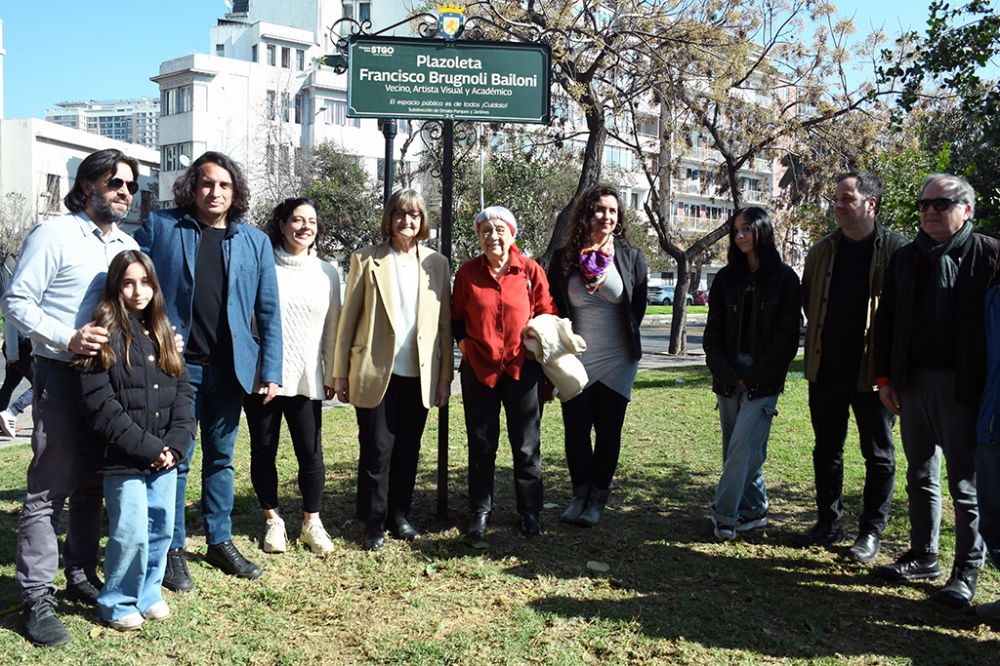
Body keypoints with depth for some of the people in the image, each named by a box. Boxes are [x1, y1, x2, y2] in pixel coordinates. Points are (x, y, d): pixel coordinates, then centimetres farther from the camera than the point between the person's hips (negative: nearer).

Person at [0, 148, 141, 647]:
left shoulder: (128, 245, 12)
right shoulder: (53, 235, -6)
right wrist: (69, 339, -22)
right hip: (62, 376, -6)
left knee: (93, 485, 14)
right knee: (49, 489, -3)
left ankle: (82, 576, 26)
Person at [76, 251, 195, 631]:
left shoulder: (163, 334, 12)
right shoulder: (105, 336, -6)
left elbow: (182, 393, 9)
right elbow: (101, 407, -13)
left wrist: (175, 444, -5)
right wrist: (147, 448, -14)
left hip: (164, 456, 5)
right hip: (123, 459, -5)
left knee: (162, 529, 10)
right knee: (131, 533, -4)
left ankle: (148, 593, 29)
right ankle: (118, 604, 17)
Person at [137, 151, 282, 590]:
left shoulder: (255, 241, 6)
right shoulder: (160, 227, 0)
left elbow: (268, 311, 6)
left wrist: (271, 371, 1)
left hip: (229, 369, 3)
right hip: (175, 365, -2)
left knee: (221, 458, 14)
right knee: (175, 459, 4)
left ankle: (220, 542, 26)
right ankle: (173, 550, 17)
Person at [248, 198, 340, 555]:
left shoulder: (326, 272, 8)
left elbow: (332, 328, 10)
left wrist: (331, 374, 9)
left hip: (306, 379, 1)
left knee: (311, 452, 1)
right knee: (264, 450, 8)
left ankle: (311, 522, 17)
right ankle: (272, 520, 24)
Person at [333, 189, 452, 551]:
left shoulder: (437, 264, 7)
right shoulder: (366, 260, 0)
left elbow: (445, 323, 7)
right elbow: (348, 318, 1)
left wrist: (445, 376, 3)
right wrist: (341, 373, -2)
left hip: (419, 374, 3)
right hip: (376, 373, -2)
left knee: (408, 450, 11)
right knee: (376, 450, 3)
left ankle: (399, 515, 25)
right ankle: (374, 524, 16)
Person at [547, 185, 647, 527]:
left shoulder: (631, 257, -1)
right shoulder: (564, 258, 0)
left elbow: (638, 306, 7)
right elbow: (553, 307, 7)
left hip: (616, 361, 0)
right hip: (576, 360, 1)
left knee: (609, 431, 5)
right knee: (575, 429, 5)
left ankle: (598, 498, 17)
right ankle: (580, 494, 21)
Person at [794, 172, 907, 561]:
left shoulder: (895, 249, -8)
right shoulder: (822, 251, 8)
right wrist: (824, 334, 12)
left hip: (873, 368, -5)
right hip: (826, 368, 5)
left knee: (878, 454, 7)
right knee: (826, 450, 13)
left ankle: (871, 531, 18)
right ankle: (828, 523, 26)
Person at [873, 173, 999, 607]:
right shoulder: (905, 258, 10)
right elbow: (886, 321, 12)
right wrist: (885, 378, 7)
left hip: (962, 387, -5)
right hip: (912, 382, 5)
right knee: (919, 476, 15)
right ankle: (923, 556, 27)